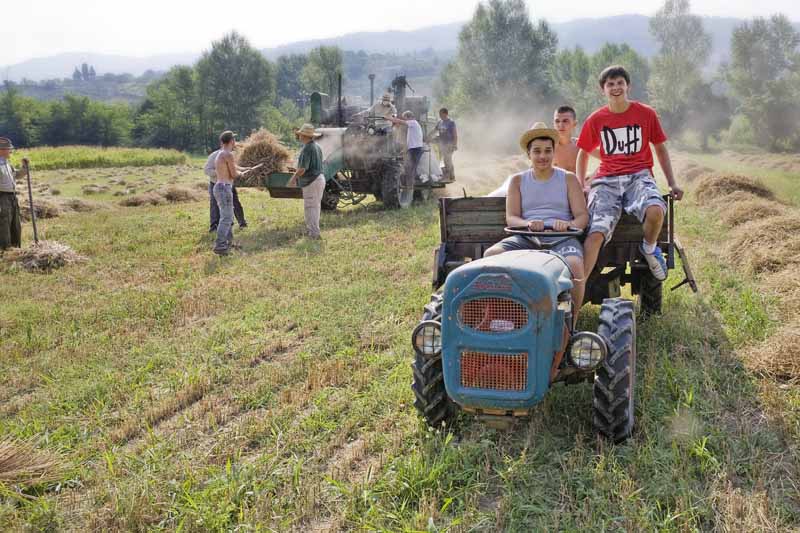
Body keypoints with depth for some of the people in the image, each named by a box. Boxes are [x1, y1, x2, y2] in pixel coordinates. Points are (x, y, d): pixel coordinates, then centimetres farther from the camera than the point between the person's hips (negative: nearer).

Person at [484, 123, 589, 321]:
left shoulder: (568, 179, 16)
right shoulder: (518, 180, 18)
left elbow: (582, 215, 6)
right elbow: (511, 217, 6)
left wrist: (568, 224, -19)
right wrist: (528, 224, -19)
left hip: (561, 237, -1)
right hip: (526, 238, 2)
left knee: (574, 264, -35)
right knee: (491, 255, -27)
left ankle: (571, 322, -18)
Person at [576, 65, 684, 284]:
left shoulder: (646, 113, 7)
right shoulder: (595, 120, 9)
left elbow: (660, 149, 17)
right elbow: (583, 153, 22)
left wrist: (672, 184, 11)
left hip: (639, 176, 0)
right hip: (606, 180, 0)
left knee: (656, 211, -33)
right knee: (595, 233, -22)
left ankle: (649, 248, 0)